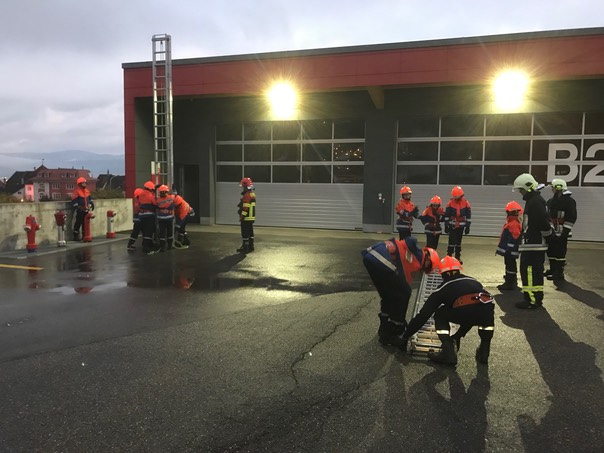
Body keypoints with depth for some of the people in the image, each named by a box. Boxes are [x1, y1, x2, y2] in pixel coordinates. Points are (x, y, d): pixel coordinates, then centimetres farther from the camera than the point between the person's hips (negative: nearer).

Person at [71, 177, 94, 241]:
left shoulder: (87, 191, 11)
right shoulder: (76, 192, -11)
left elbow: (90, 198, 24)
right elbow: (74, 201, -14)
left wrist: (92, 204, 13)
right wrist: (78, 207, -19)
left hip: (86, 210, 7)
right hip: (80, 211, -7)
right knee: (78, 223, -5)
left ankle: (84, 235, 21)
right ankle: (75, 236, 1)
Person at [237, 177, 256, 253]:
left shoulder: (246, 195, -19)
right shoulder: (253, 194, 12)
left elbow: (245, 208, -22)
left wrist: (241, 217, -17)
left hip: (246, 218, -10)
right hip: (252, 218, 10)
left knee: (245, 233, -4)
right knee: (250, 232, 14)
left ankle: (245, 247, -1)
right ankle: (251, 246, 20)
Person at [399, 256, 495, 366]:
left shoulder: (442, 288, 25)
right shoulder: (473, 281, 35)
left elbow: (423, 314, 26)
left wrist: (406, 336, 36)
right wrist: (458, 335, 58)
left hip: (464, 312, -3)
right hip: (487, 312, 4)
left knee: (440, 314, 26)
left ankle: (448, 352, 15)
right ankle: (484, 350, 31)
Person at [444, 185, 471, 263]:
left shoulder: (466, 203, -2)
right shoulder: (450, 202, -4)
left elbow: (468, 215, 2)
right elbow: (446, 215, 0)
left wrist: (467, 226, 0)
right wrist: (446, 225, -2)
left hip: (461, 226, 2)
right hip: (452, 225, -1)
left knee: (458, 242, 10)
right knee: (451, 241, -6)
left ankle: (458, 257, 19)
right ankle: (449, 257, -2)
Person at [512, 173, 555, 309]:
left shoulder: (535, 201, -17)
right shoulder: (533, 200, 18)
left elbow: (543, 223, -23)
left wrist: (550, 237, -14)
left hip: (534, 245, -11)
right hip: (536, 243, 11)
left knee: (530, 271, -10)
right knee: (536, 271, 16)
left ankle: (532, 300, -8)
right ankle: (537, 298, 25)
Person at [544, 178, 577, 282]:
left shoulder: (569, 201, -11)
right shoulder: (551, 201, 13)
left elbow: (572, 218, -15)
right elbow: (547, 215, 21)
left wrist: (565, 231, -17)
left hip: (562, 233, -8)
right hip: (552, 232, 8)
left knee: (560, 253, -6)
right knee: (551, 251, 14)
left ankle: (559, 273, 0)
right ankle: (553, 270, 27)